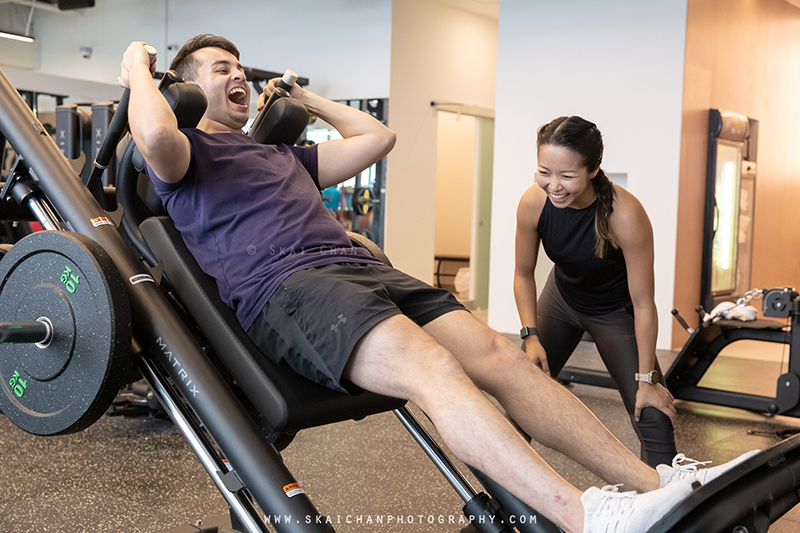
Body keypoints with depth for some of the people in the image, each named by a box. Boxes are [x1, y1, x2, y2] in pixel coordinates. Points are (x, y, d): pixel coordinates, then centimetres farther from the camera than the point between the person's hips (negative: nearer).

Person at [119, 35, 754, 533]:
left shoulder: (283, 153, 35)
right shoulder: (188, 153, 14)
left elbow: (376, 136, 38)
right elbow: (155, 133, -12)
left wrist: (308, 99, 44)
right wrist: (139, 71, 8)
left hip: (362, 267, 7)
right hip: (285, 287, -7)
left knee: (501, 356, -14)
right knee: (434, 369, -33)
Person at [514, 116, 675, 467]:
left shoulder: (625, 215, -36)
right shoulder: (533, 204, -25)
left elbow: (643, 304, -27)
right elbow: (523, 274, -6)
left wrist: (646, 380, -21)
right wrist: (531, 335, -13)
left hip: (616, 312, -3)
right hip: (562, 298, 3)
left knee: (654, 418, -15)